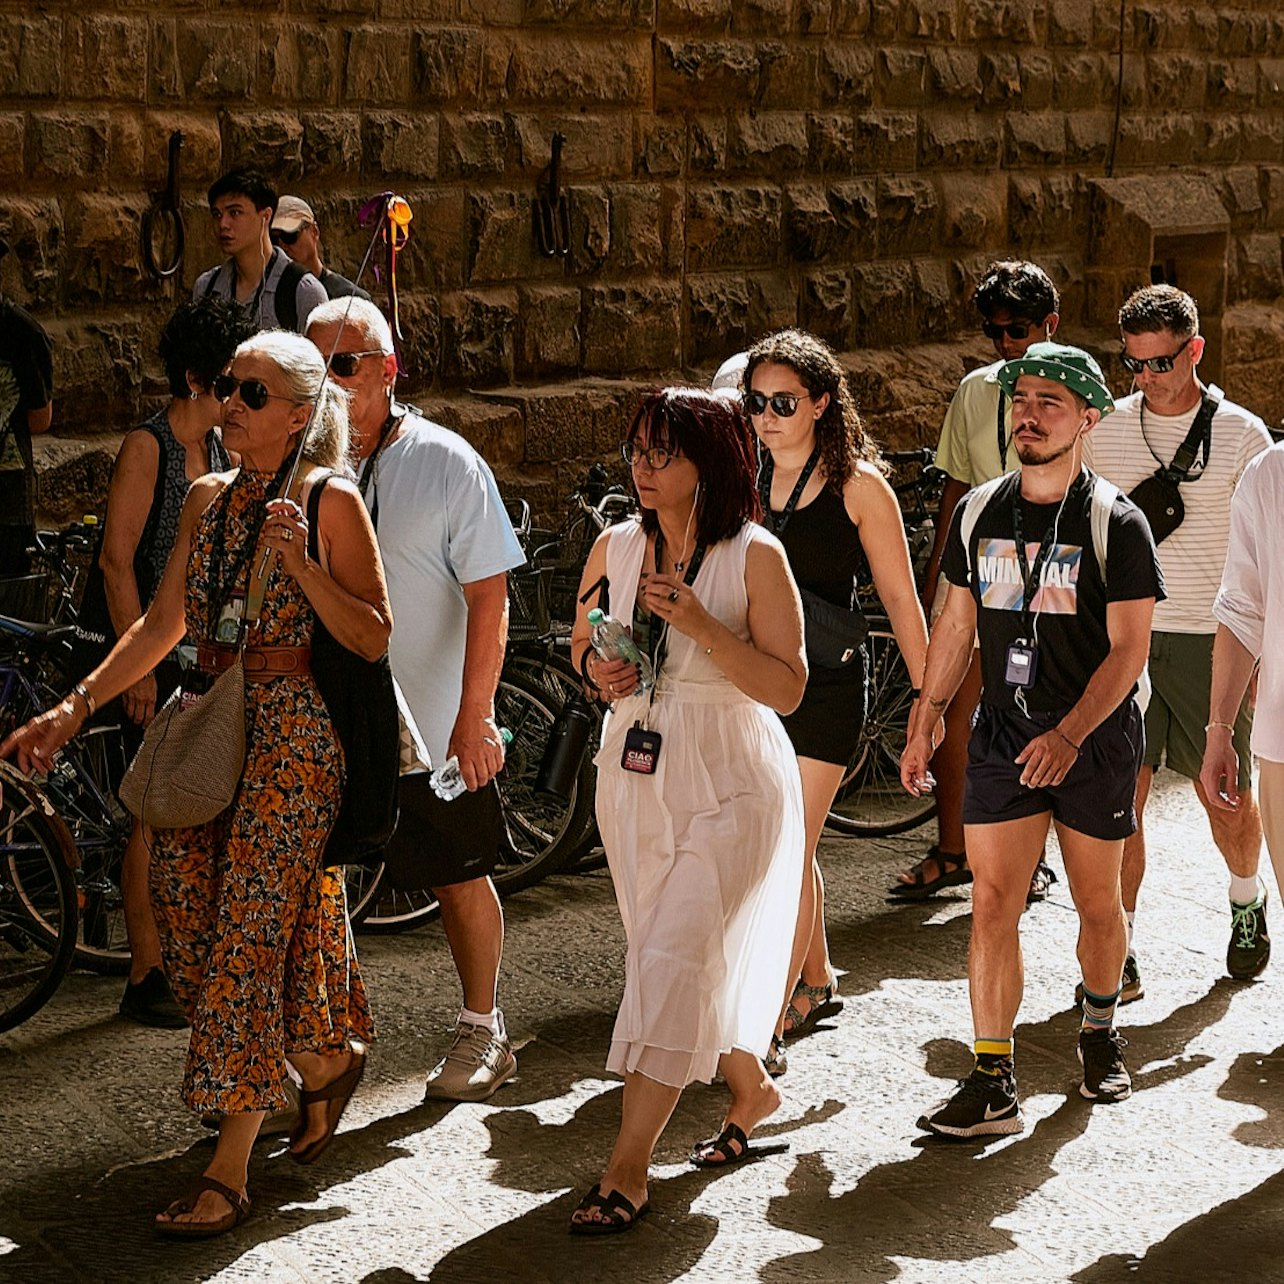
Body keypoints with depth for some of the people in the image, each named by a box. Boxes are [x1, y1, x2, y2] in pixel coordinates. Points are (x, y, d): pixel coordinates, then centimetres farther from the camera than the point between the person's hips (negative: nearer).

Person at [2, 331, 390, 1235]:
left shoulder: (330, 501, -6)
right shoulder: (208, 500, 12)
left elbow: (374, 638, -8)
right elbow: (163, 625, 14)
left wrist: (300, 564, -21)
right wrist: (74, 709, 7)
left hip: (292, 733, -7)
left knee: (250, 928, -9)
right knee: (190, 912, 6)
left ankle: (228, 1172, -5)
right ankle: (326, 1062, 30)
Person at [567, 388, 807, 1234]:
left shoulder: (755, 555, -12)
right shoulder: (615, 549, 3)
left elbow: (788, 687, -15)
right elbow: (581, 642, 18)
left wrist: (699, 624, -25)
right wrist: (596, 668, -6)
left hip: (729, 785, -6)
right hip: (636, 779, 6)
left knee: (676, 965, -10)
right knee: (687, 961, 16)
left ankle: (628, 1168, -4)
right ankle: (751, 1088, 41)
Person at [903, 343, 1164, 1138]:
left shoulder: (1116, 523, -9)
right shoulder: (980, 513, 5)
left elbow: (1129, 650, -12)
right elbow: (958, 624, 14)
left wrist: (1070, 735, -24)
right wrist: (925, 722, 11)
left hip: (1096, 741, -3)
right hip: (1003, 737, 3)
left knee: (1098, 905, 11)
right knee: (993, 905, -5)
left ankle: (1101, 1032, 38)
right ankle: (993, 1084, -2)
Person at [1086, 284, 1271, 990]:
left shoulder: (1241, 434, -2)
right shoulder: (1105, 429, 5)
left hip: (1210, 641, -2)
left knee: (1224, 794, 8)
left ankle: (1247, 903, 37)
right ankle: (1121, 952, 4)